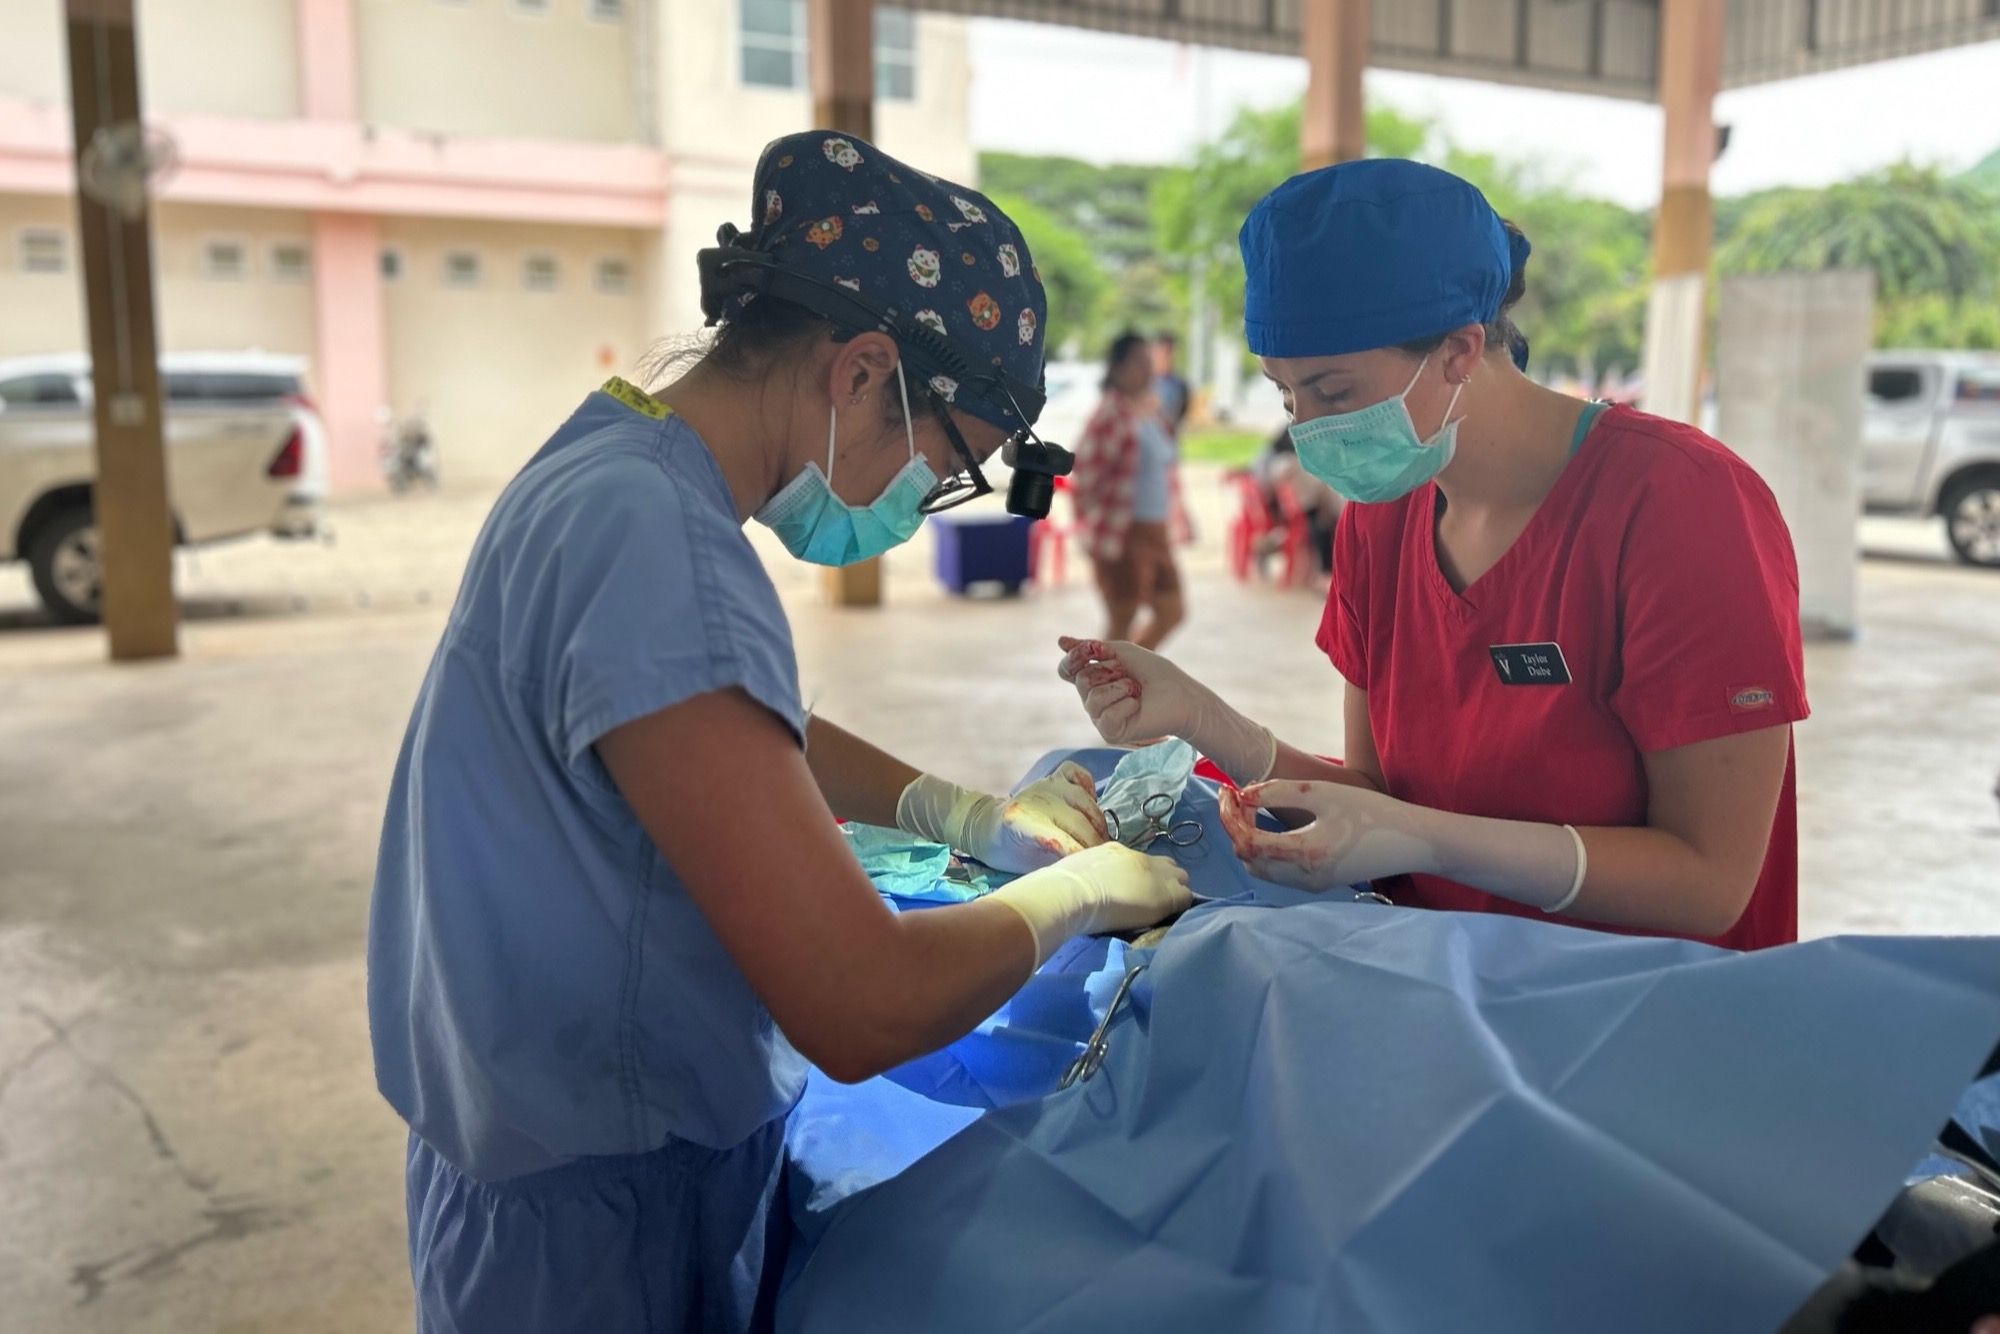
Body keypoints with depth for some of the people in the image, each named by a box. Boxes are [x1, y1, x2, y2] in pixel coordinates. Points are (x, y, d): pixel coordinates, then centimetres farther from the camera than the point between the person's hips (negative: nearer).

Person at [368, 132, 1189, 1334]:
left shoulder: (617, 466, 2)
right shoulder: (656, 544, -29)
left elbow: (751, 731, 19)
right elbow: (865, 1011, -31)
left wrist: (967, 816, 7)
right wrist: (1081, 887, -14)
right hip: (606, 1216, -9)